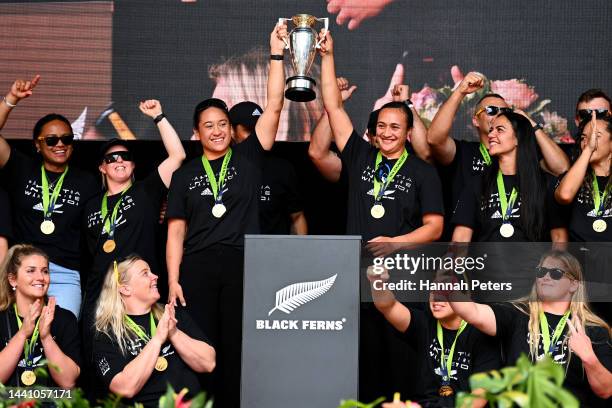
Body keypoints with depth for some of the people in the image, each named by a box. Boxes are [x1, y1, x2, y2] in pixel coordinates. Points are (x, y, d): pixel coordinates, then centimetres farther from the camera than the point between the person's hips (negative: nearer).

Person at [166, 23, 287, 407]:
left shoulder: (247, 157, 10)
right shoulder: (186, 174, 12)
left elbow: (274, 106, 3)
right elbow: (176, 231, 8)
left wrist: (276, 52, -1)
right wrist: (173, 280, -2)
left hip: (243, 266, 0)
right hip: (198, 267, 0)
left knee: (237, 349, 1)